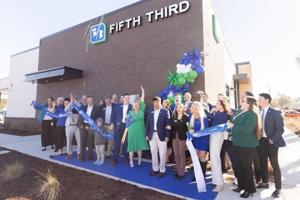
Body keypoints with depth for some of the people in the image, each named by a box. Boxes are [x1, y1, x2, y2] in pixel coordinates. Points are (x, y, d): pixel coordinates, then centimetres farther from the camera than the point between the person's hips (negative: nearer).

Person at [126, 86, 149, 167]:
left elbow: (142, 100, -2)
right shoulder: (130, 112, 2)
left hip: (140, 131, 1)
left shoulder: (142, 111, 1)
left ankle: (139, 159, 31)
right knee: (132, 146, 4)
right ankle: (131, 161, 18)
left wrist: (143, 91, -3)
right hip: (132, 131, 0)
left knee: (140, 146, 10)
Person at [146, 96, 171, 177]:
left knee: (162, 153, 5)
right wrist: (147, 134, 4)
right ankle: (155, 169, 30)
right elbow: (147, 123, 8)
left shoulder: (165, 111, -4)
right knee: (153, 153, 13)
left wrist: (167, 136, -10)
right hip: (152, 135, 4)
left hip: (162, 135, -3)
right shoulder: (150, 111, 6)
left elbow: (168, 124, -6)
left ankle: (162, 170, 22)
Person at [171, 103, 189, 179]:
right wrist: (169, 127, -11)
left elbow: (187, 126, -9)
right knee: (176, 154, 11)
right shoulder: (174, 116, 9)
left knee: (181, 154, 3)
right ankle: (177, 171, 25)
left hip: (182, 137, -5)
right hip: (175, 137, 5)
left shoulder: (186, 117, -6)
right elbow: (172, 125, 6)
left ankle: (181, 172, 13)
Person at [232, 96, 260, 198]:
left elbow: (246, 129, -27)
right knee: (240, 166, 17)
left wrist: (233, 127, -18)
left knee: (247, 166, 6)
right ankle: (242, 185, 33)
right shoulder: (242, 113, 8)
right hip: (239, 143, 8)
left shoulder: (252, 114, -17)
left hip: (247, 145, -8)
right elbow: (235, 122, 21)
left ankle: (250, 189, 23)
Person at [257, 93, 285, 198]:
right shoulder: (259, 112, 5)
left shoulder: (275, 113, -11)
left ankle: (278, 188, 20)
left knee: (275, 165, 6)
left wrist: (272, 140, -16)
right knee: (263, 163, 16)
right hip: (261, 142, 6)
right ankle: (265, 182, 33)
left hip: (271, 142, -5)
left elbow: (280, 129, -12)